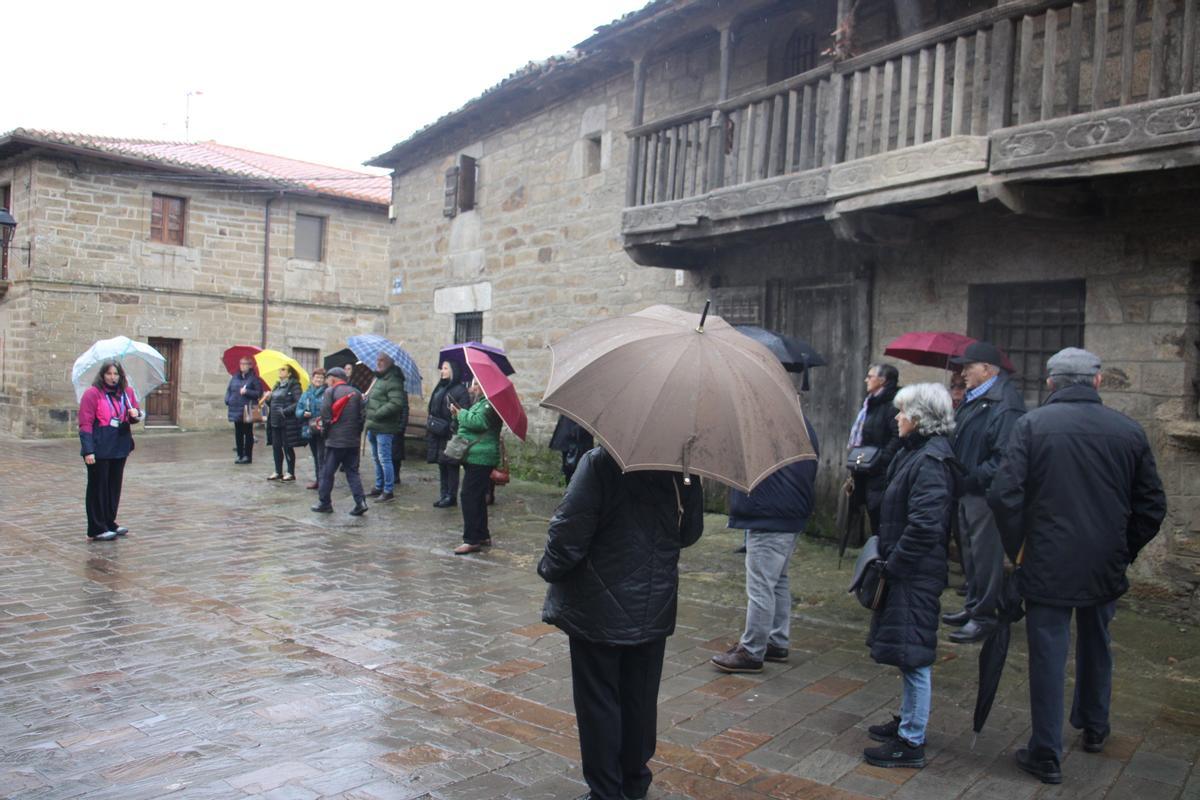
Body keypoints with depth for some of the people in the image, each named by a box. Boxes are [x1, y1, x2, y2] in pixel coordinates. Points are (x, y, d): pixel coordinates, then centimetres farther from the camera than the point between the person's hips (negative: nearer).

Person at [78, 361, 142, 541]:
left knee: (114, 486, 14)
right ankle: (97, 529, 6)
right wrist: (88, 450, -19)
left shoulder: (127, 392, 9)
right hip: (99, 450, -6)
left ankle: (110, 523, 27)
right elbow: (85, 423, -13)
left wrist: (135, 414, -8)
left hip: (120, 447, 6)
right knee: (98, 487, 0)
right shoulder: (92, 393, -9)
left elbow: (136, 412, 18)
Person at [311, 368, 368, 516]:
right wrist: (357, 432, 14)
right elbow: (362, 416, 8)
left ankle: (324, 503, 12)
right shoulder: (356, 393, 9)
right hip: (353, 441, 5)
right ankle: (360, 501, -4)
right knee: (352, 472, 8)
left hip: (335, 440, -5)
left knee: (327, 472, 7)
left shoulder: (330, 391, -5)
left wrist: (324, 431, 4)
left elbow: (325, 415, -10)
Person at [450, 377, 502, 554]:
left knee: (469, 497, -12)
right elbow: (472, 423, 28)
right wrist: (460, 415, 10)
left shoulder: (489, 404, -13)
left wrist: (460, 413, -11)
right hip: (475, 458, 11)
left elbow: (477, 422, -26)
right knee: (476, 498, 15)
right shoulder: (480, 403, 21)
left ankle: (472, 540, -10)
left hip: (480, 459, -11)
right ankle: (483, 536, 23)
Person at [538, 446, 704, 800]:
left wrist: (550, 569, -3)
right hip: (654, 609, 5)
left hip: (599, 609, -4)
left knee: (598, 701, 8)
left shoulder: (601, 462, -17)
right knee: (640, 698, 17)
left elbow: (570, 531, -19)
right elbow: (689, 534, 8)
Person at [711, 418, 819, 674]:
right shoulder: (803, 424, 10)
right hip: (793, 517, 10)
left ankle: (751, 653, 5)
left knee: (760, 586, -3)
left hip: (768, 518, -10)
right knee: (778, 581, 20)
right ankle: (777, 643, 29)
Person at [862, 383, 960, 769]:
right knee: (909, 652, 20)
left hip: (915, 576, -10)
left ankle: (911, 743, 10)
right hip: (907, 571, 10)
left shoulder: (930, 461, -20)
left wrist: (893, 564, -18)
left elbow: (925, 525, -26)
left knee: (913, 654, -1)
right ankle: (908, 720, 35)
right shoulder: (916, 452, 10)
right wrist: (890, 559, 13)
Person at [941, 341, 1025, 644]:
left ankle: (984, 616, 10)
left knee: (986, 554, -1)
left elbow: (1005, 459, -26)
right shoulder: (972, 399, 12)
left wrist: (972, 479, -21)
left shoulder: (1005, 404, -20)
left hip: (986, 494, -10)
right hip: (967, 491, 10)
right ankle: (973, 605, 33)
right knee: (970, 551, 19)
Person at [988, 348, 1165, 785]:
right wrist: (1124, 551, 15)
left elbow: (1004, 494, -18)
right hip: (1106, 567, 4)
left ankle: (1046, 756, 12)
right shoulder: (1129, 430, 0)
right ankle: (1094, 727, 44)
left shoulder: (1032, 424, -10)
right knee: (1096, 647, 24)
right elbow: (1152, 506, 4)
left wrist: (1017, 547, -4)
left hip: (1047, 566, -4)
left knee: (1048, 657, 4)